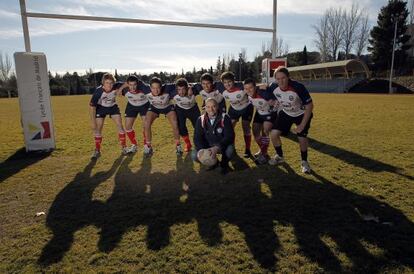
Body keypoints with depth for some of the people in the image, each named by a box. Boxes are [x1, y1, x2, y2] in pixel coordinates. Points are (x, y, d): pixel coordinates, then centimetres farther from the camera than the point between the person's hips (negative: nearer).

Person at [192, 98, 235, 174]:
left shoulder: (225, 118, -14)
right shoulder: (201, 119, -6)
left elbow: (229, 136, -22)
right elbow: (197, 138, -9)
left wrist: (218, 147, -39)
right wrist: (203, 150, -28)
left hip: (223, 145, -2)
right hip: (208, 146, 3)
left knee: (230, 150, -36)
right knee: (194, 155, -22)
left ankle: (224, 164, 2)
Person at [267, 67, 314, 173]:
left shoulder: (298, 87, -33)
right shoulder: (273, 87, -22)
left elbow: (309, 105, -25)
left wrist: (302, 125, -25)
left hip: (301, 114, -3)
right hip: (285, 113, 4)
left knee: (302, 138, -15)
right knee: (274, 134, -9)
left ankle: (304, 162, 13)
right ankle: (279, 156, 17)